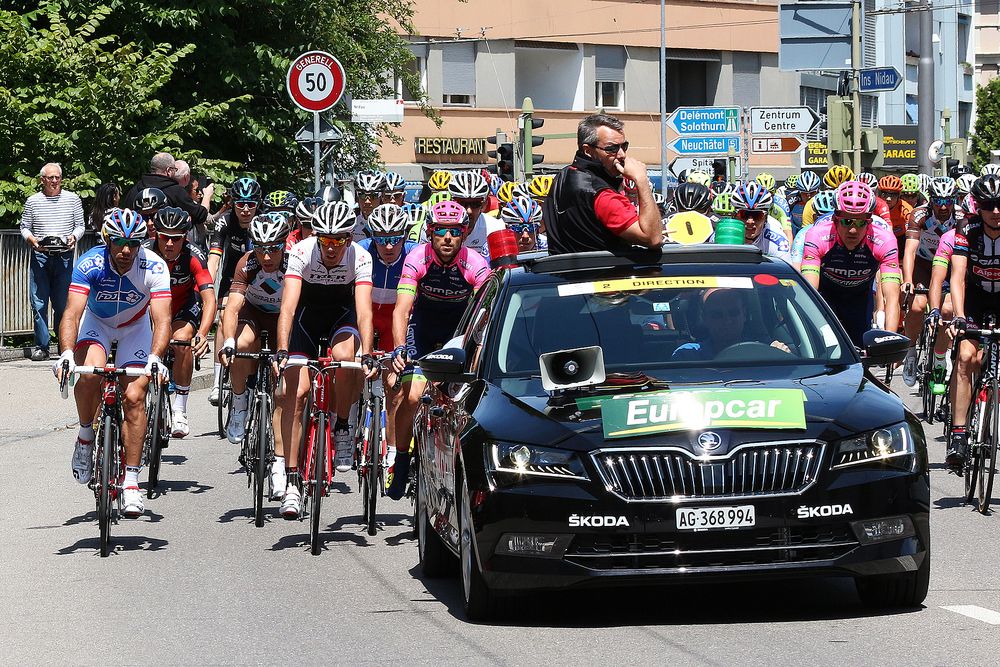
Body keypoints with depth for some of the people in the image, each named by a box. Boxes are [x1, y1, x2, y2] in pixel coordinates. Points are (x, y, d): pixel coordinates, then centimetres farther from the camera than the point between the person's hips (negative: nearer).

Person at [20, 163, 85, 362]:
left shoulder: (72, 199, 7)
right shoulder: (33, 201, 8)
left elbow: (80, 225, 10)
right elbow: (24, 226, 11)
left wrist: (74, 236, -10)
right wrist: (31, 238, -9)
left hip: (64, 257, -1)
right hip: (39, 257, 1)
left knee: (63, 304, -2)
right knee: (39, 303, -1)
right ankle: (41, 346, 4)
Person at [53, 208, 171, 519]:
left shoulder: (154, 267, -29)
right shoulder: (90, 264, -30)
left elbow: (162, 319, -36)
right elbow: (72, 313, -38)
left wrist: (155, 358, -53)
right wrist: (66, 353, -54)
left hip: (135, 327, 0)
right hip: (96, 321, 0)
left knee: (134, 397, -14)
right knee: (91, 373, -30)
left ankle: (130, 482, -8)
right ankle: (85, 437, -4)